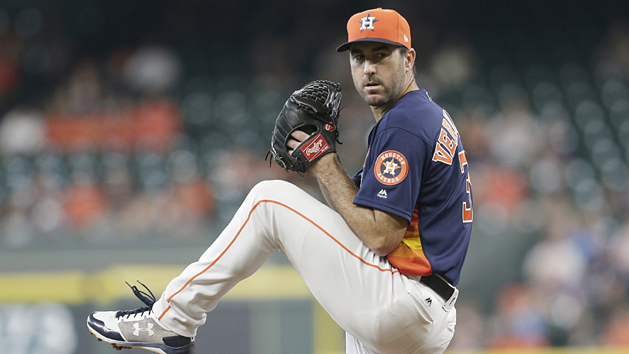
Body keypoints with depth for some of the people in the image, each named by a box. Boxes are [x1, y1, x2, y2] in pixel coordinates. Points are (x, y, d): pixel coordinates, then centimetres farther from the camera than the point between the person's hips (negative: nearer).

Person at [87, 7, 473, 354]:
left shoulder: (403, 123, -12)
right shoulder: (432, 118, 23)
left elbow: (380, 236, -19)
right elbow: (361, 215, 23)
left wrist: (328, 169, -8)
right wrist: (324, 161, 8)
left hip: (398, 306, -10)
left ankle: (170, 320, 0)